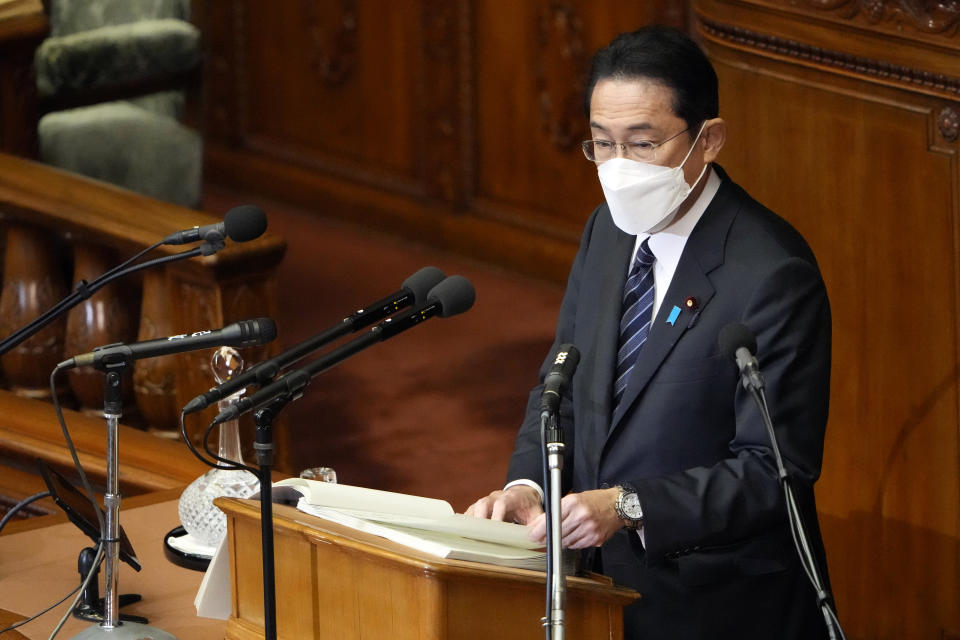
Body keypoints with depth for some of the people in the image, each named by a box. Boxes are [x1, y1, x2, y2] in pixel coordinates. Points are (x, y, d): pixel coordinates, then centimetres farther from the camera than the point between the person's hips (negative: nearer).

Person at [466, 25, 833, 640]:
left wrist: (628, 506, -29)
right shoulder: (609, 230, 5)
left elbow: (774, 469, -21)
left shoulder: (773, 272, -20)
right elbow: (562, 385, 11)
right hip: (604, 582, 7)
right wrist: (527, 485, -8)